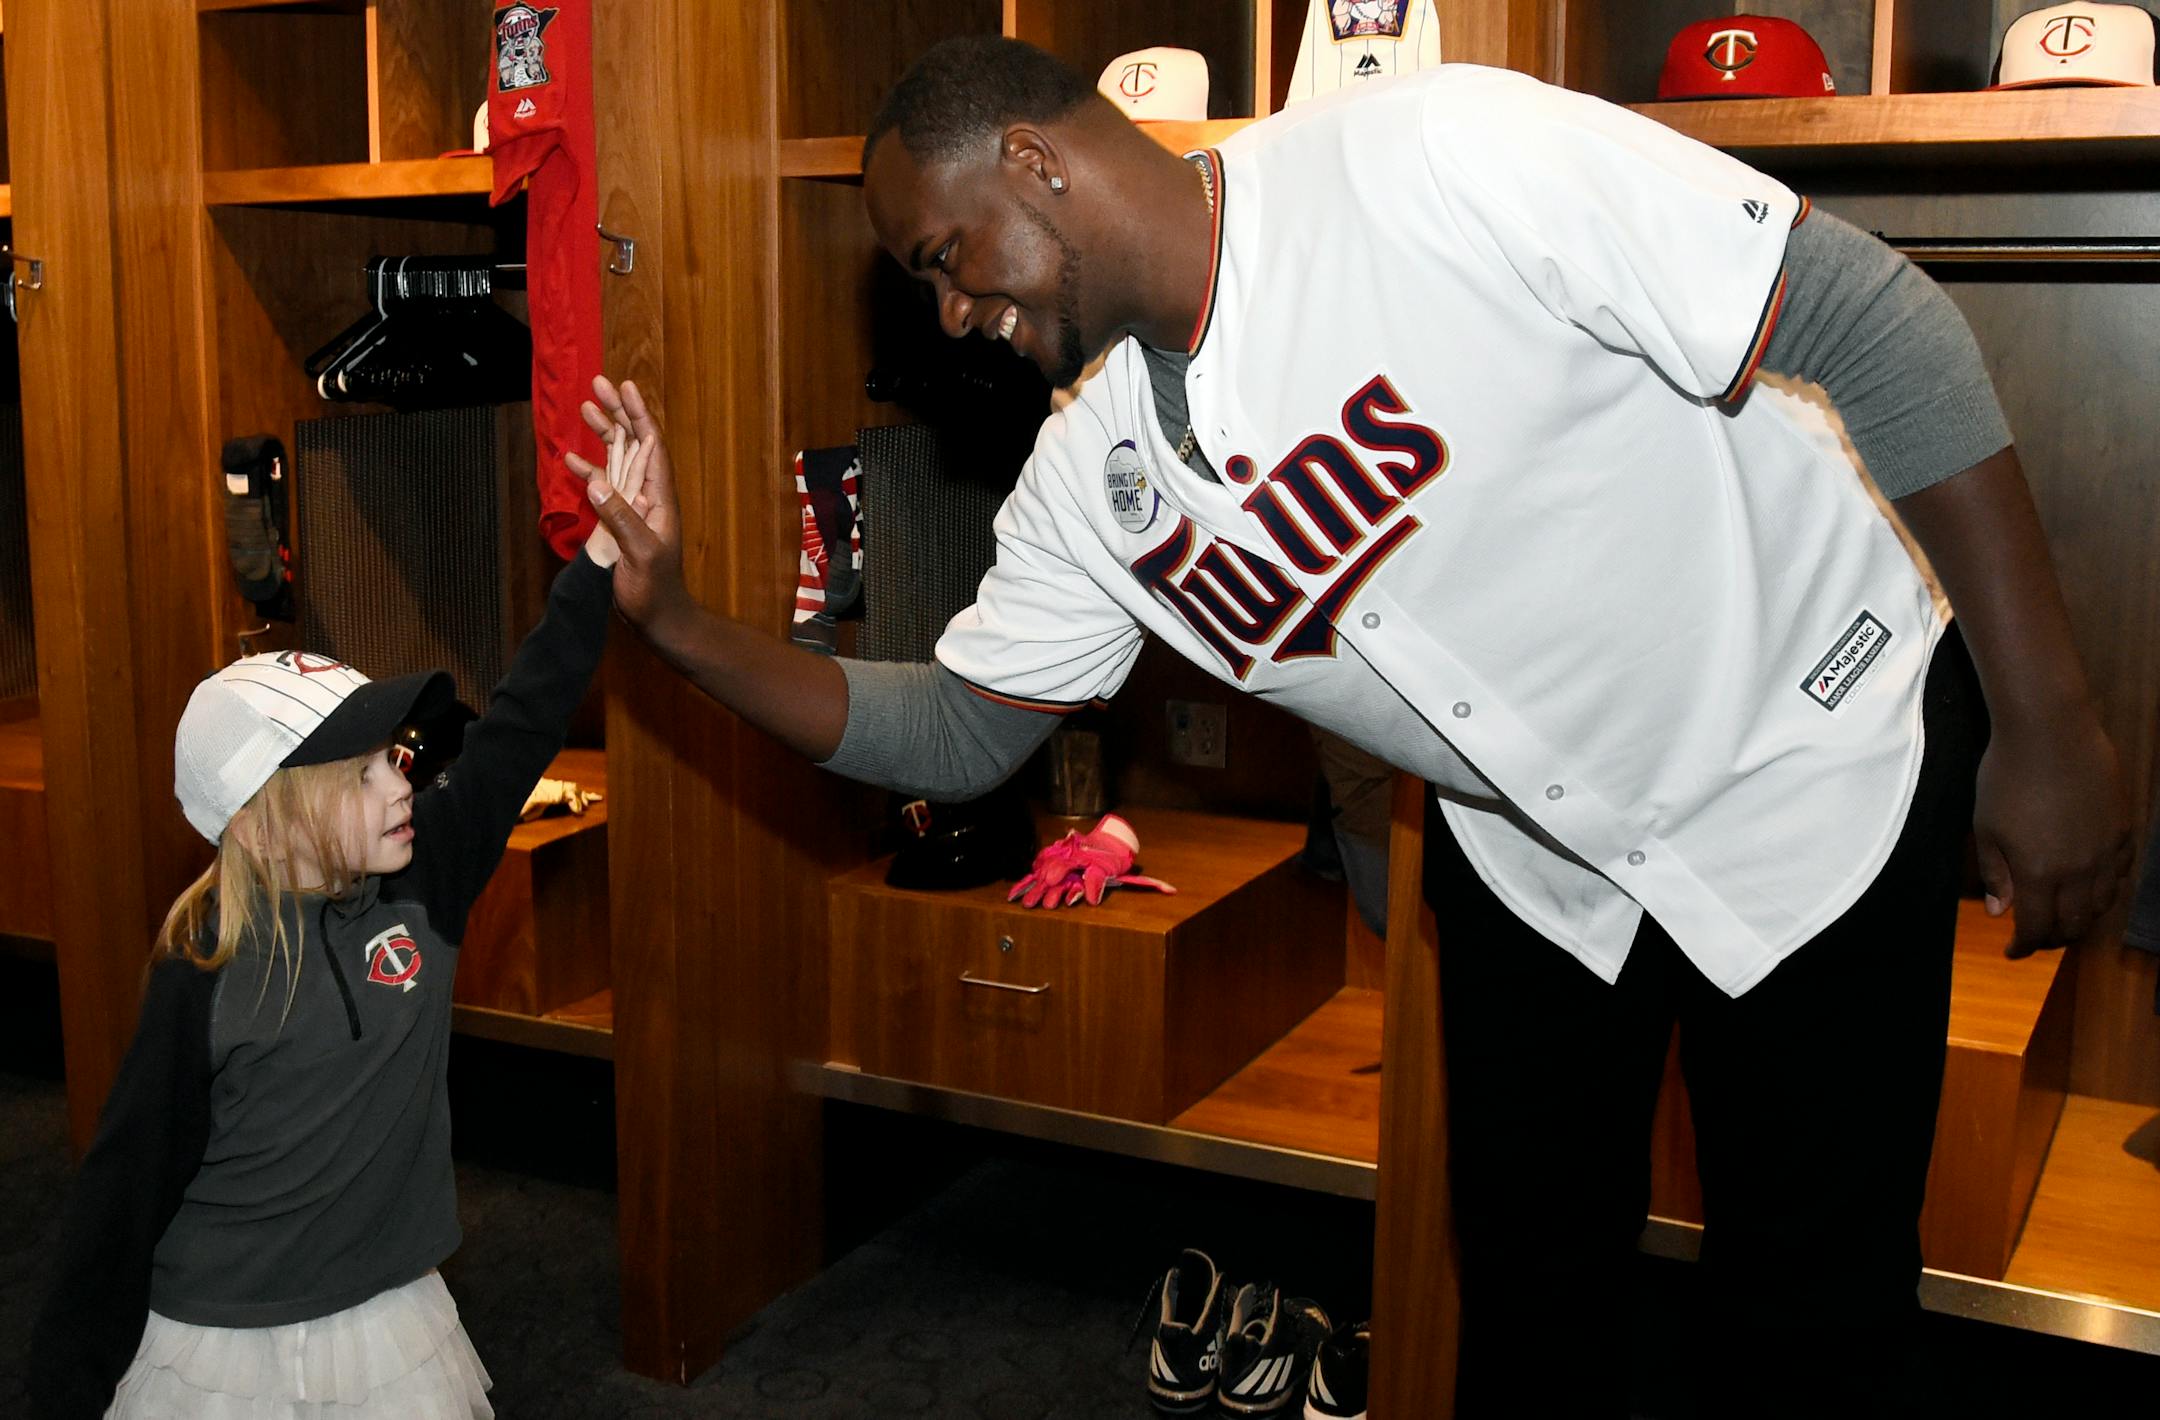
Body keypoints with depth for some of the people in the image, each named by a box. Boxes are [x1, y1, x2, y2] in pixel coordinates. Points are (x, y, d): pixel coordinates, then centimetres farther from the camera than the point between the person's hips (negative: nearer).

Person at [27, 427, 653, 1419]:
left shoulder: (421, 878, -6)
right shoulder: (205, 968, -17)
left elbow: (519, 727, -11)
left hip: (396, 1325, 4)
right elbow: (129, 1180, -11)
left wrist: (602, 556, -17)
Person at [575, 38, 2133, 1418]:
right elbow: (957, 734, 1)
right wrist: (676, 619, -11)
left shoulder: (1447, 157, -29)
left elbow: (1883, 330, -26)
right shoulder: (1091, 478, -8)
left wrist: (2048, 726, -24)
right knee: (1528, 1279, 16)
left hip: (1819, 774, -5)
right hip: (1535, 848, 5)